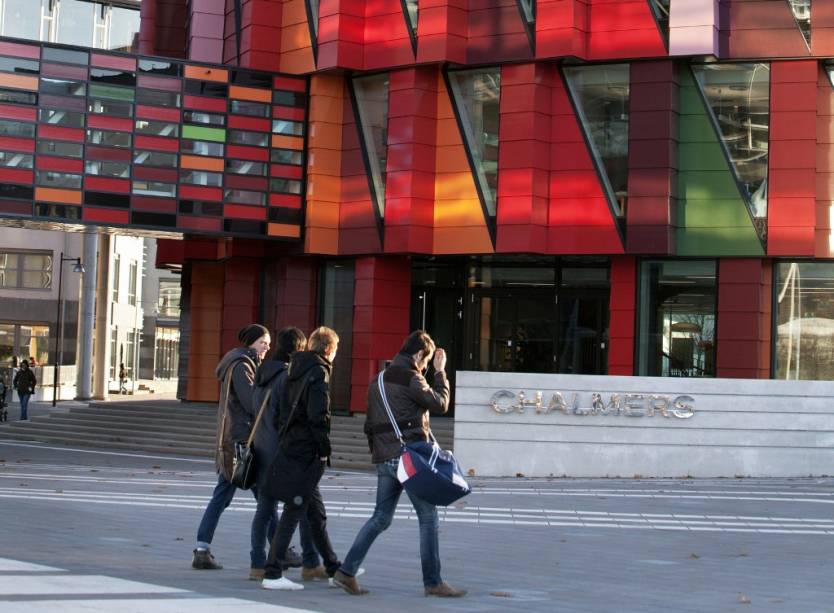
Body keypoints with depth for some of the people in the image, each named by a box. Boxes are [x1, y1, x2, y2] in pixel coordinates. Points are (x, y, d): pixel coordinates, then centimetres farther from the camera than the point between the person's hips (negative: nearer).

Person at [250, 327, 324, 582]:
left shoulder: (263, 373, 11)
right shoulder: (290, 376, -14)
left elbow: (257, 409, 13)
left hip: (262, 449, 8)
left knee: (264, 507, 8)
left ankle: (257, 565, 5)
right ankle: (310, 564, 10)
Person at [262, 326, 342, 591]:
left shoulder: (296, 369, 14)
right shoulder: (318, 373, -12)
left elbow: (283, 411, 16)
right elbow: (318, 415, -20)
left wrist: (286, 436, 16)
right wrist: (325, 447, -13)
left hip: (291, 447, 9)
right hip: (308, 451, -9)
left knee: (316, 512, 18)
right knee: (294, 512, -7)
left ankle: (333, 567, 29)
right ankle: (272, 573, -8)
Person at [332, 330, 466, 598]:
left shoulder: (378, 380, 17)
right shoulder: (410, 378, -10)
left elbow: (370, 422, 19)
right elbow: (439, 404, -5)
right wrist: (440, 372, 4)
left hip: (384, 459, 8)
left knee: (380, 518, 12)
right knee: (428, 518, 0)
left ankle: (347, 571, 5)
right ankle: (433, 582, 2)